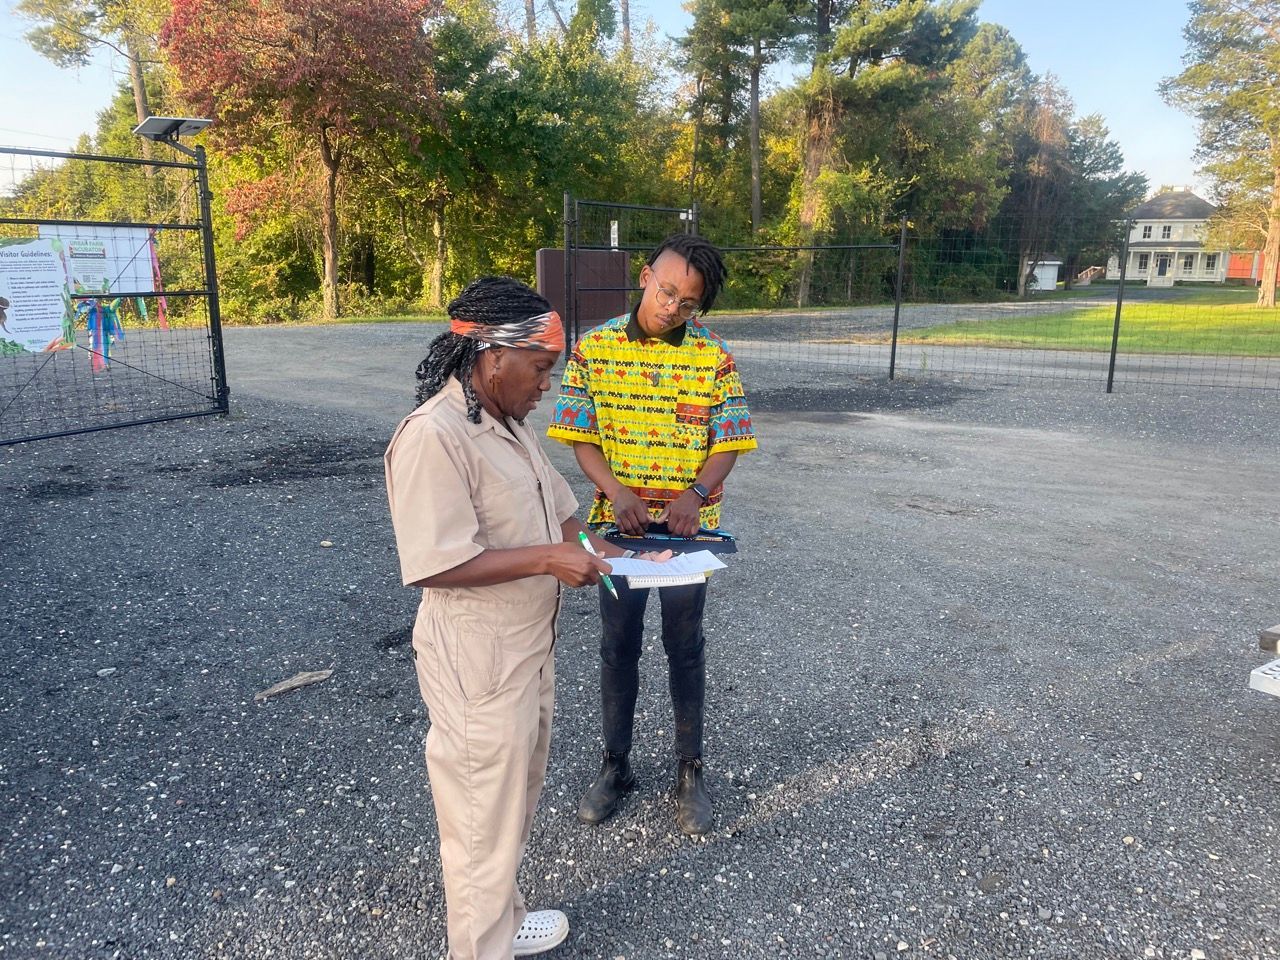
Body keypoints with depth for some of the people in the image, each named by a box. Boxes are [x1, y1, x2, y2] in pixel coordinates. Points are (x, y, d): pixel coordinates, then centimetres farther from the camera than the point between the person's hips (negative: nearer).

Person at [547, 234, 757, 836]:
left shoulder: (713, 355, -6)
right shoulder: (594, 346, -5)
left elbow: (730, 442, -4)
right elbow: (580, 436, -4)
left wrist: (696, 493, -22)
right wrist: (616, 491, -21)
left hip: (689, 524, 0)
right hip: (619, 522, 1)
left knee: (684, 647, 10)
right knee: (618, 646, 12)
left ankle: (690, 770, 28)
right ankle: (615, 765, 29)